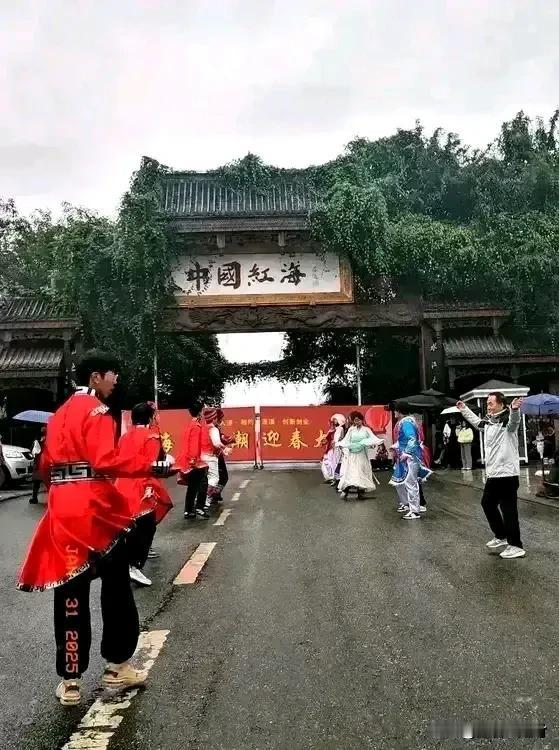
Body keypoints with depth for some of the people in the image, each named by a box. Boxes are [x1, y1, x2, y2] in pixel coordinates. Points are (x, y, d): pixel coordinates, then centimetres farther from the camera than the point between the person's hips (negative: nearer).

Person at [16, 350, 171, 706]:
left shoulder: (59, 414, 17)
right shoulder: (96, 411, -8)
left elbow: (46, 465, 19)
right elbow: (106, 460, -21)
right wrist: (150, 465, -21)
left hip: (63, 511, 7)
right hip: (96, 510, -7)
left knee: (70, 594, 10)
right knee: (116, 589, 9)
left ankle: (70, 679, 15)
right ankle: (117, 665, 20)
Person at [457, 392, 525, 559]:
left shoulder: (507, 421, -13)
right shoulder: (488, 423, 13)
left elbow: (514, 420, -37)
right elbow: (475, 420, 35)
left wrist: (515, 409, -58)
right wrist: (464, 409, 42)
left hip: (507, 474, -10)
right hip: (493, 474, 10)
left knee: (508, 510, -5)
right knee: (487, 503, 20)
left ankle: (516, 546, 5)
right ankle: (501, 536, 35)